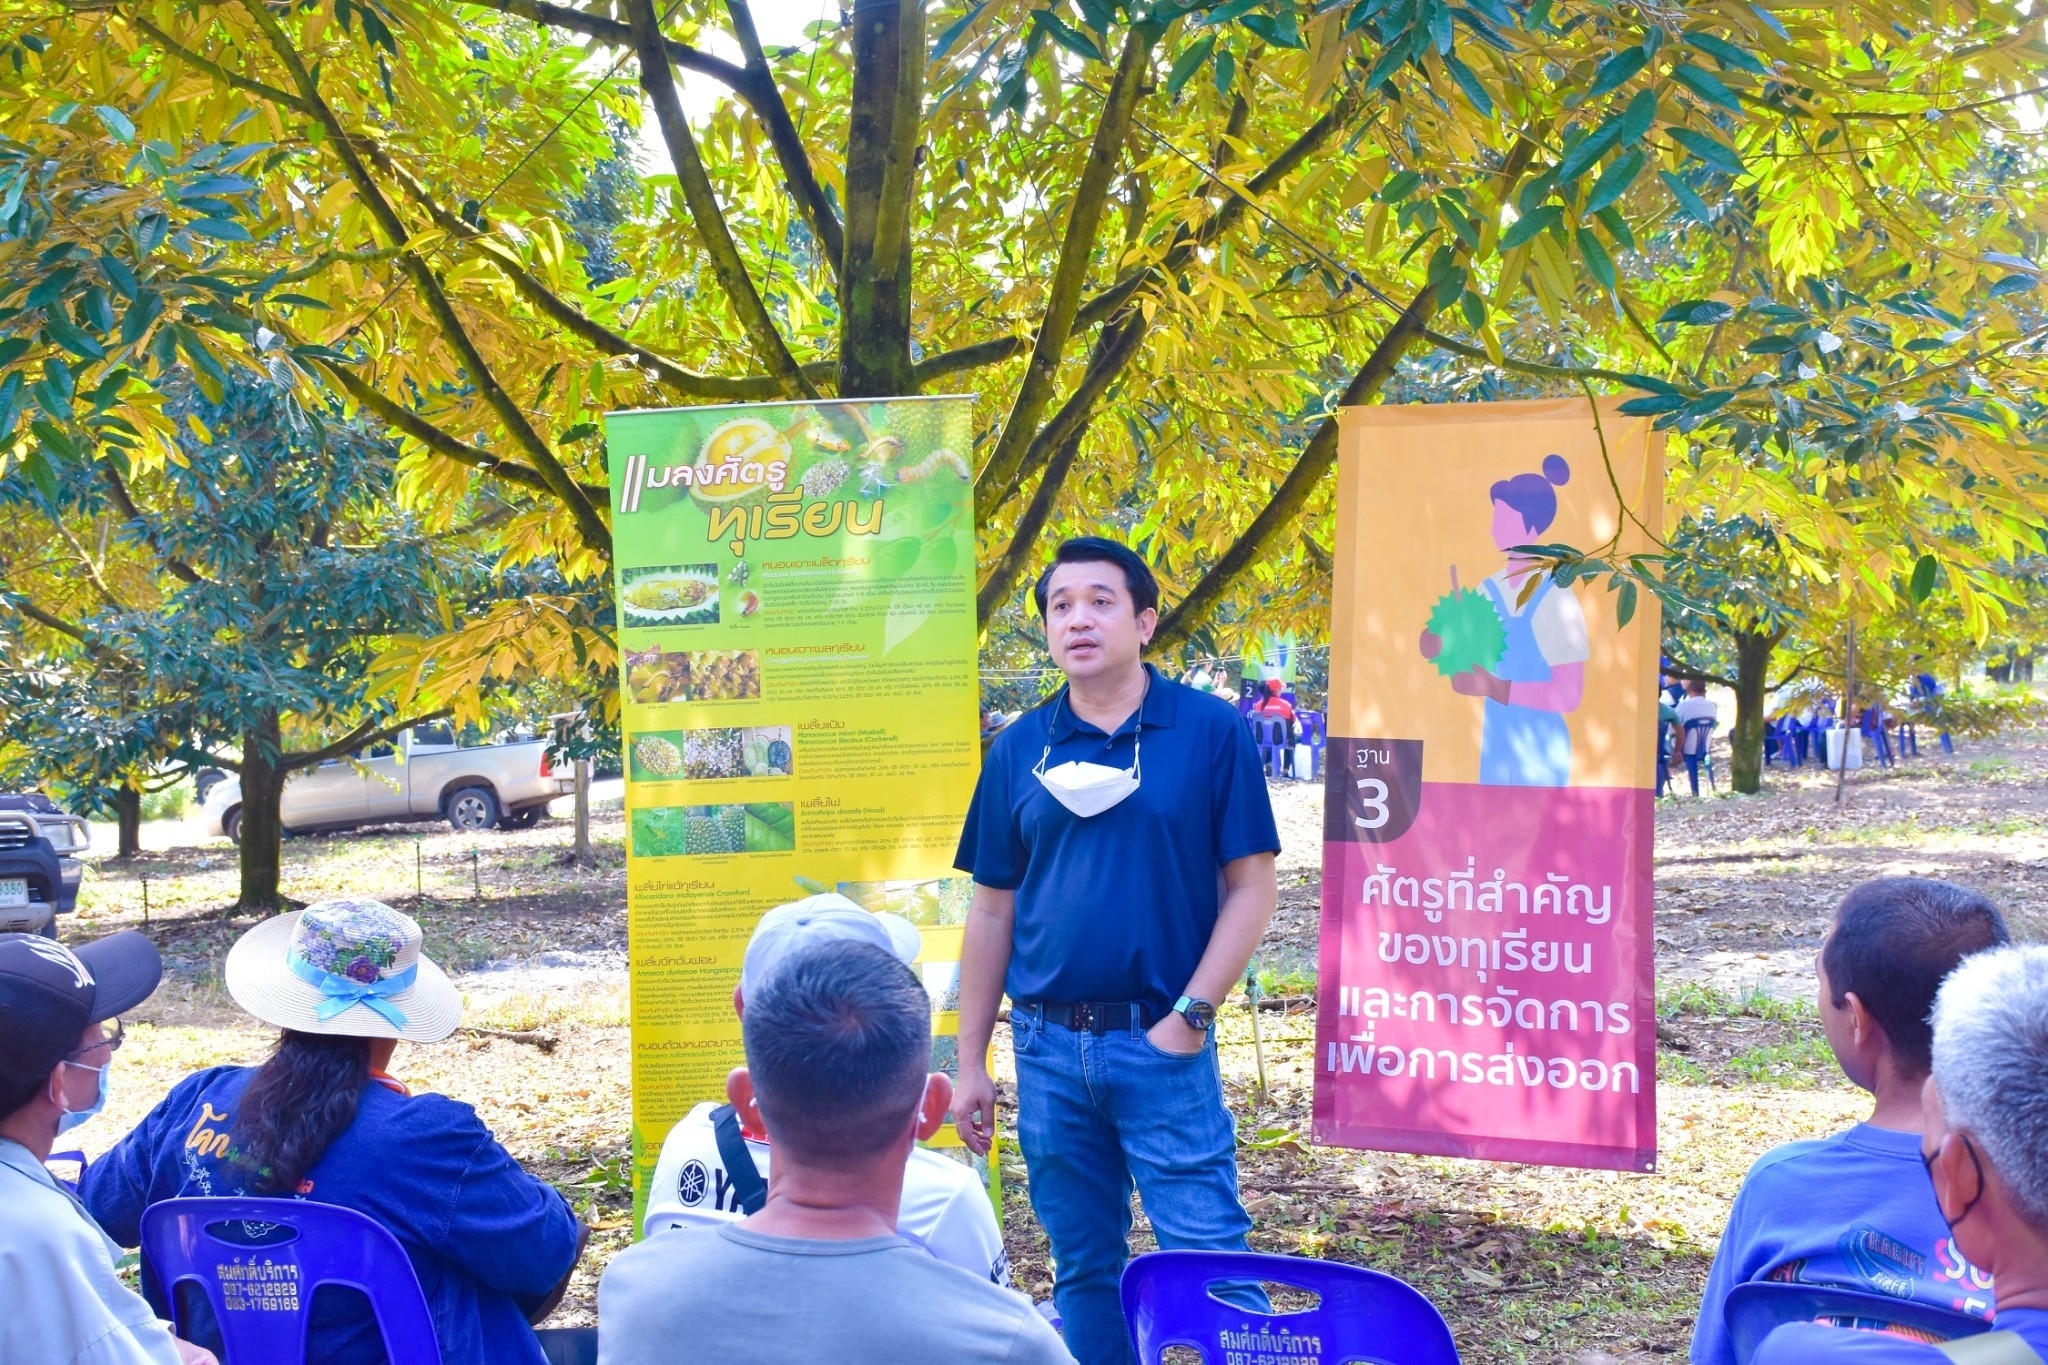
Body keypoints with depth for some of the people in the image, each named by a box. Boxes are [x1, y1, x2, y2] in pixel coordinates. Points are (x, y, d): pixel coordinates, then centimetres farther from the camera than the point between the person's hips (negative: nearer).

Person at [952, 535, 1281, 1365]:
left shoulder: (1211, 734, -3)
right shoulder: (1019, 750, 6)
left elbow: (1251, 886, -3)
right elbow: (991, 911, 9)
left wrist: (1189, 1015, -10)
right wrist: (970, 1062, 8)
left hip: (1161, 1041, -3)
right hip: (1048, 1047, 4)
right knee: (1083, 1266, 13)